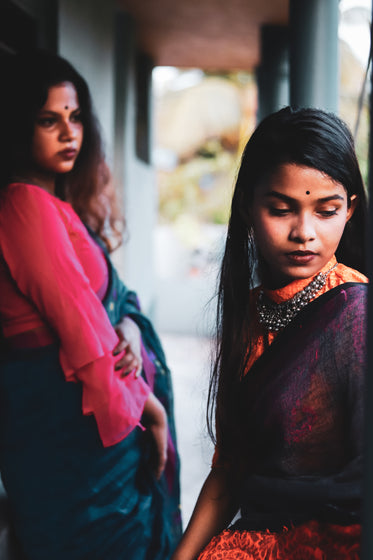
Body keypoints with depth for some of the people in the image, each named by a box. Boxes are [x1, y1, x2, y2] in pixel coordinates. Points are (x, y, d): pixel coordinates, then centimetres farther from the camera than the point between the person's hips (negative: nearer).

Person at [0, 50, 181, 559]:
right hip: (69, 414, -9)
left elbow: (102, 297, 14)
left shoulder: (61, 202, 12)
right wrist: (149, 405, -10)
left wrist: (128, 326, -9)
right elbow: (80, 326, -19)